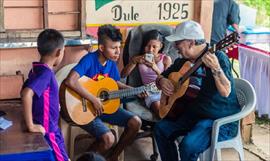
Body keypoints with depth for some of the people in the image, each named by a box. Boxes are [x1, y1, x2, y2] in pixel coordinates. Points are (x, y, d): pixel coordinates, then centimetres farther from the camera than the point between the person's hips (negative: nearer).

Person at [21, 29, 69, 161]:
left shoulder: (37, 69, 6)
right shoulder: (46, 73, -22)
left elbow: (28, 90, 21)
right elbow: (26, 94, -38)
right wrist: (31, 126, -31)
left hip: (50, 128, 9)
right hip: (47, 131, -9)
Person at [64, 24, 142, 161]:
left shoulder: (111, 62, 0)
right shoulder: (89, 59, -23)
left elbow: (115, 83, 16)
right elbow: (70, 81, -38)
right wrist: (94, 100, -32)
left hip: (105, 106, 8)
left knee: (135, 122, -2)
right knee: (108, 139, -27)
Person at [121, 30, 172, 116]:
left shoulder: (166, 59, 7)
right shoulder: (138, 59, 11)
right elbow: (123, 75, 2)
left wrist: (156, 69, -19)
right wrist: (134, 61, -14)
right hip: (150, 93, 0)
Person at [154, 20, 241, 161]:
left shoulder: (217, 57, -16)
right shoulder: (184, 61, 7)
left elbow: (225, 92, -29)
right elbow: (161, 77, 18)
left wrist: (215, 68, -44)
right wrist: (162, 81, -5)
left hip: (221, 120, -8)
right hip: (194, 114, 8)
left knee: (188, 145, -28)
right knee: (161, 129, 0)